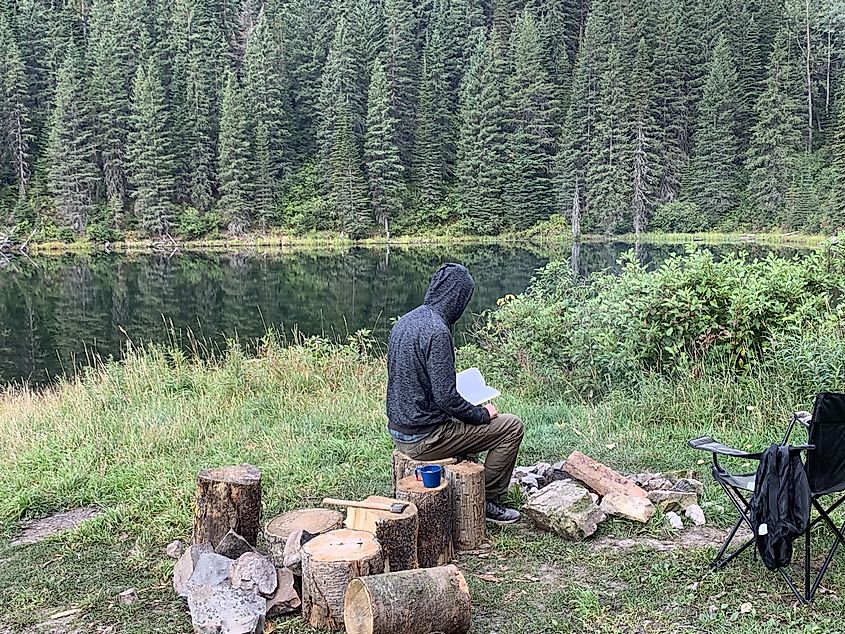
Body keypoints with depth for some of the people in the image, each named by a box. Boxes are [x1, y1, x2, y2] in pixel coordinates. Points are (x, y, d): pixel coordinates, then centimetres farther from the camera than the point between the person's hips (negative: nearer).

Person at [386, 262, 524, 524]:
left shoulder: (405, 321, 6)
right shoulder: (437, 331, -22)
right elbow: (446, 398, -25)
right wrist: (483, 414, -7)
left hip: (398, 430, 9)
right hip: (424, 438, -9)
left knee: (470, 419, 32)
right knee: (511, 426, 1)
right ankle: (488, 501, 12)